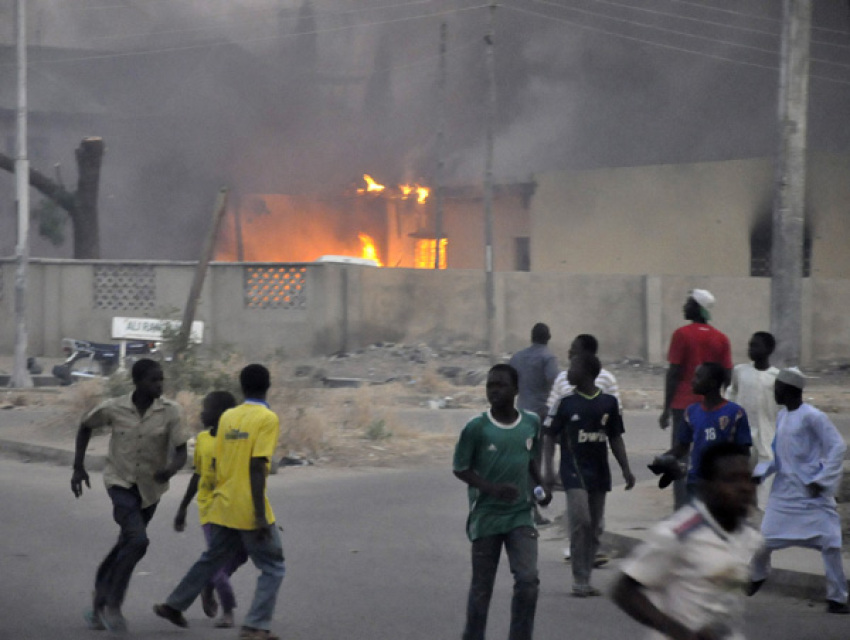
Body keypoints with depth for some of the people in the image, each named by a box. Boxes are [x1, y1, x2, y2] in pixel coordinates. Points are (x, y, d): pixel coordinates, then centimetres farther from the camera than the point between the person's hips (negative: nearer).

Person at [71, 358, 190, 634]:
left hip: (150, 487, 3)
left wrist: (170, 470, -37)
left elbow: (181, 453, -15)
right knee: (137, 540, -22)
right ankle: (113, 604, -7)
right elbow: (85, 427, 7)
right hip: (121, 483, -3)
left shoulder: (169, 412, -13)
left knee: (126, 545, 14)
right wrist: (78, 467, 5)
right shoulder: (113, 409, -13)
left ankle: (99, 602, 33)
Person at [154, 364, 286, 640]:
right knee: (273, 568, 5)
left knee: (211, 559, 25)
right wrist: (260, 514, -19)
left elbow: (216, 462, 12)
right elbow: (257, 467, -19)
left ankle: (173, 605, 31)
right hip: (249, 510, -6)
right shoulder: (267, 419, -12)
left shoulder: (227, 417, 8)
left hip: (223, 506, 7)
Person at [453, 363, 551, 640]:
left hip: (520, 515, 2)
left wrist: (541, 486, 0)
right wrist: (492, 488, -20)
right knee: (482, 587, 6)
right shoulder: (476, 427, -12)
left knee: (528, 580, -12)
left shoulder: (531, 423, 0)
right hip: (485, 517, -2)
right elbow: (460, 468, -6)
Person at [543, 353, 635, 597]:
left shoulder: (609, 403, 4)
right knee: (580, 521, -15)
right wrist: (548, 470, -5)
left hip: (599, 473, 3)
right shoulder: (566, 403, -1)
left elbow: (615, 439, 11)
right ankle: (579, 581, -9)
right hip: (574, 470, -3)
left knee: (595, 528, 7)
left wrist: (626, 469, 6)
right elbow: (551, 437, 2)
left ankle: (586, 581, 16)